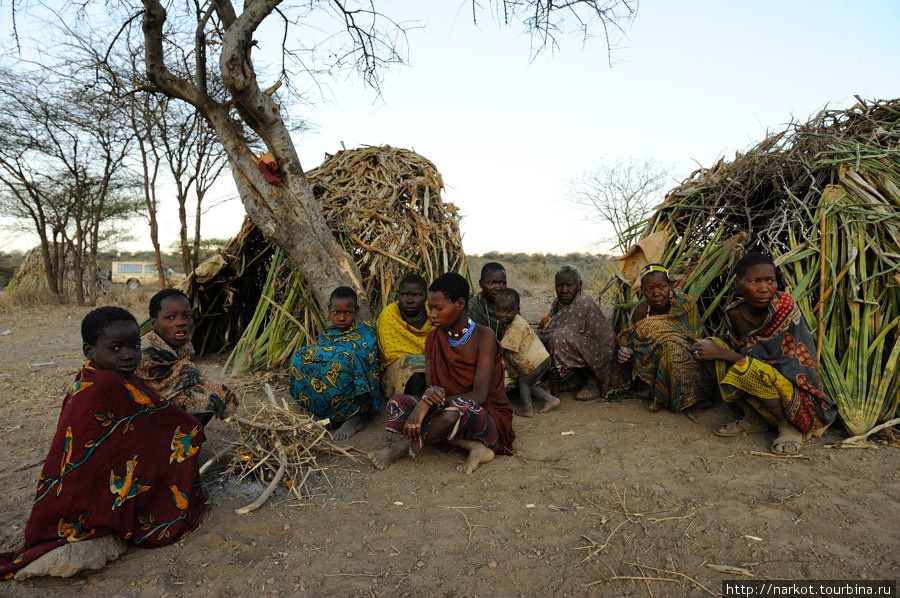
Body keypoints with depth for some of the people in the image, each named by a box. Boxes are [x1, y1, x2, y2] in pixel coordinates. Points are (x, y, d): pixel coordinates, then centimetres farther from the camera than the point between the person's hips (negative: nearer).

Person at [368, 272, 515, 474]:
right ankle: (472, 446, -20)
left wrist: (428, 403, -28)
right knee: (397, 403, -17)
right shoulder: (434, 339, 4)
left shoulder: (483, 336, -13)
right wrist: (428, 396, -28)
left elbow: (479, 395, -21)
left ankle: (403, 448, -13)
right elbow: (430, 386, -2)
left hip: (488, 418, -6)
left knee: (458, 408, -40)